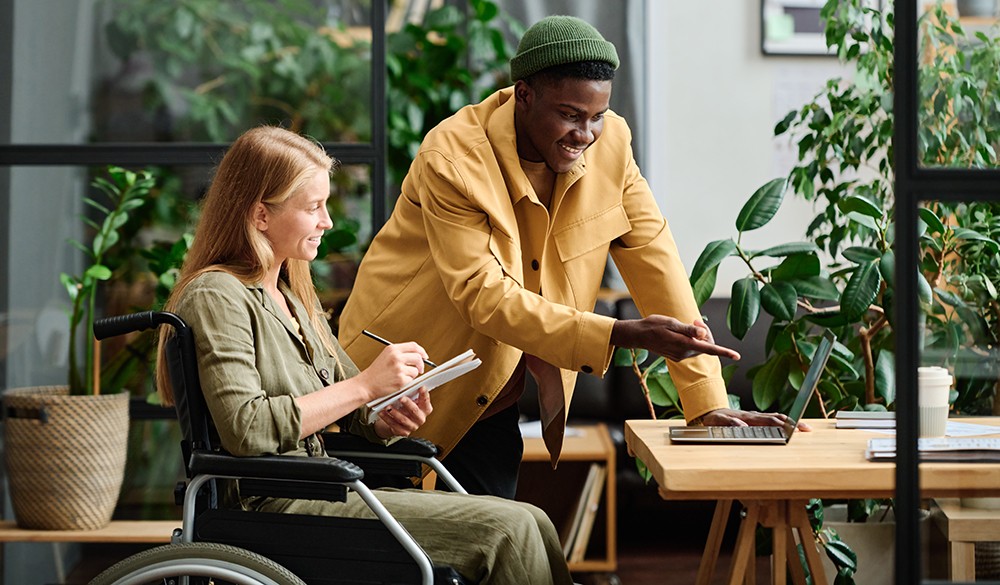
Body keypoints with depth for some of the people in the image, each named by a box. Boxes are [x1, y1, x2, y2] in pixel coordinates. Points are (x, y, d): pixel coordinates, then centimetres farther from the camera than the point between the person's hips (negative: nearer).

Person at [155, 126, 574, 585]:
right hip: (275, 505, -9)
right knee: (506, 530, -18)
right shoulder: (215, 297, -10)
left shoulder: (295, 293, 20)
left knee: (532, 525, -6)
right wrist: (365, 386, -20)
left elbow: (347, 403, 22)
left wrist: (390, 418, -2)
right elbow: (245, 429, -23)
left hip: (320, 490, 9)